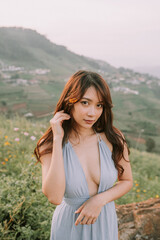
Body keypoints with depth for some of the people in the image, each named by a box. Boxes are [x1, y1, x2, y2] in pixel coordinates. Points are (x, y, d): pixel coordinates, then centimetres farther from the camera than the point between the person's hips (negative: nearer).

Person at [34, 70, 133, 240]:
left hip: (105, 223, 1)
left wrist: (99, 200, -17)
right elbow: (54, 197, -30)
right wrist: (58, 140, -29)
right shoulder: (50, 145, -17)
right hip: (69, 225, -1)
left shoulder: (114, 139, -14)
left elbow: (127, 181, 0)